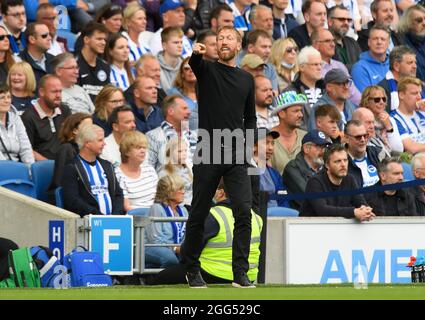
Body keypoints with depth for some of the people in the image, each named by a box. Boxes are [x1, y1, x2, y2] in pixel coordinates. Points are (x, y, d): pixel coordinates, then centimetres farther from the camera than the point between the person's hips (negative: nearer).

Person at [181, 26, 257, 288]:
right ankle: (192, 269, 22)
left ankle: (240, 273, -7)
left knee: (244, 213, -10)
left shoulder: (247, 79, 14)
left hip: (236, 156, 2)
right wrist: (196, 53, -48)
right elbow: (195, 63, -23)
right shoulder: (207, 69, 3)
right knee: (199, 215, 5)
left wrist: (246, 140, 0)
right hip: (208, 154, -2)